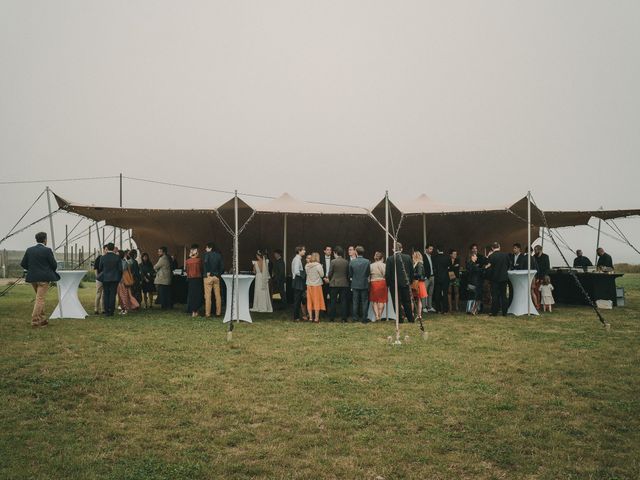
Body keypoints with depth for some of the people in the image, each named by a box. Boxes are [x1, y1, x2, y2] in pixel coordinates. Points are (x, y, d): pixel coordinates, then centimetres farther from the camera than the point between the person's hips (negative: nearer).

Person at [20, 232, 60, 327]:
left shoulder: (29, 250, 5)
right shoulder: (47, 250, -11)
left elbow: (23, 264, 6)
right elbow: (54, 265, -8)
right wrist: (51, 271, 14)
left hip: (32, 278, 6)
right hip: (43, 278, -6)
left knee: (40, 298, 19)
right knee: (40, 299, -3)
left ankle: (41, 319, 21)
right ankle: (34, 321, -4)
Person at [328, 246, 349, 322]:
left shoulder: (333, 261, -9)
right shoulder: (346, 262, 0)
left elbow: (330, 273, -6)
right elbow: (348, 273, 5)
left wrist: (329, 278, 14)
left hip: (334, 283, -2)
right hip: (344, 283, 2)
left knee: (333, 301, 5)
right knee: (343, 301, 5)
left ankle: (332, 318, 8)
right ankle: (343, 318, 3)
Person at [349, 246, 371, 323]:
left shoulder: (352, 262, -8)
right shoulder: (367, 261, -9)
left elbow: (350, 274, -1)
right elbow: (368, 273, 0)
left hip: (355, 284, 1)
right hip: (364, 284, -1)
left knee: (355, 302, 9)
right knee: (364, 302, 7)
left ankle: (355, 318, 11)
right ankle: (364, 318, 6)